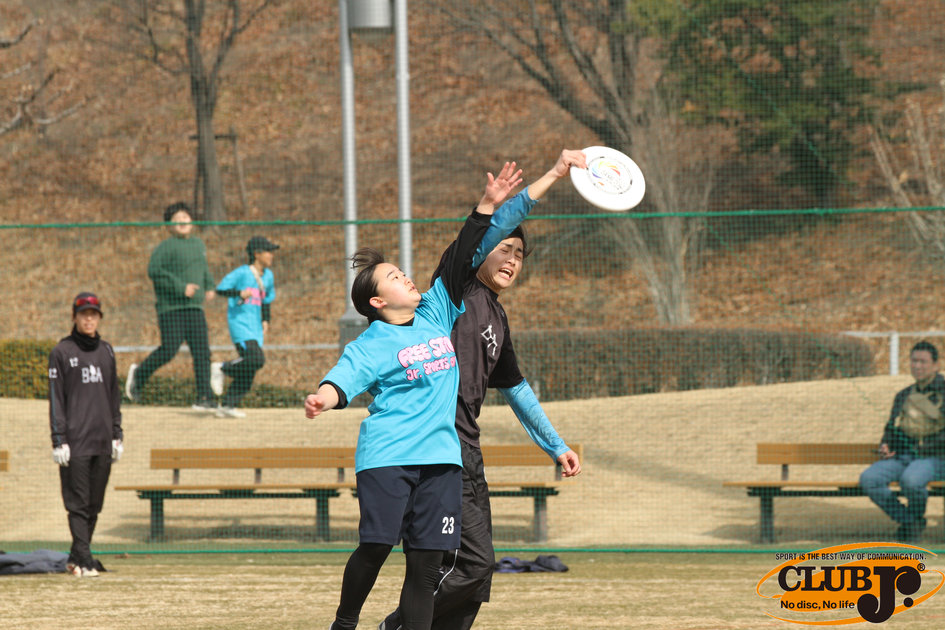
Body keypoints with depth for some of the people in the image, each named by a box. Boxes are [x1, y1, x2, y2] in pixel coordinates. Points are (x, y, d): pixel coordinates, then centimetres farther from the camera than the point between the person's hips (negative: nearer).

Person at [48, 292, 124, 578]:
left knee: (94, 503, 6)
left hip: (102, 441, 5)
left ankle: (76, 558, 15)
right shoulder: (61, 352, -1)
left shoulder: (106, 351, 13)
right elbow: (56, 399, -4)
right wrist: (58, 440, -10)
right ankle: (84, 561, -11)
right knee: (78, 503, -8)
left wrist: (117, 435, 12)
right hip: (75, 440, -5)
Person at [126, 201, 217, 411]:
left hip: (195, 308, 6)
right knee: (169, 350, -11)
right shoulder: (166, 247, -6)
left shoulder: (199, 245, 18)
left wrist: (209, 286, 17)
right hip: (171, 308, -6)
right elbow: (154, 271, -17)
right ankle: (138, 374, 16)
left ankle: (204, 398, -3)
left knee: (202, 352, -4)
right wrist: (180, 287, -20)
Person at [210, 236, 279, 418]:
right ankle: (222, 369, -4)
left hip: (255, 327, 8)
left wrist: (265, 320, 17)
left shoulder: (268, 276, 13)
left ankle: (227, 406, 9)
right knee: (256, 359, -24)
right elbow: (221, 289, -14)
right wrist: (240, 293, -28)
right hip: (239, 323, -8)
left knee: (249, 371, 2)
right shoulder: (242, 273, -9)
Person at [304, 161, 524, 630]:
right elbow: (347, 375, -19)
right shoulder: (372, 344, -3)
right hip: (387, 454, -5)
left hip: (440, 454, 5)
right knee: (376, 547, -11)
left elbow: (459, 263, 21)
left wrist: (487, 206, 17)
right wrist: (324, 397, -42)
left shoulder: (436, 314, 16)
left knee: (426, 561, -1)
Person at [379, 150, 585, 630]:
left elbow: (516, 390, 33)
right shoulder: (457, 288, -1)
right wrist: (554, 174, -18)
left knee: (474, 565, 8)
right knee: (474, 560, -14)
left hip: (466, 449, 9)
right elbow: (492, 227, -14)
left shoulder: (497, 319, 23)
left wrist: (555, 446, 35)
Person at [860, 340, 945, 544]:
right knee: (868, 479, -22)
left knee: (910, 480, -39)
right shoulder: (903, 396, 21)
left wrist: (921, 450, -15)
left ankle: (917, 517, -5)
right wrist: (885, 446, 5)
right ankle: (907, 520, -8)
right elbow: (891, 429, 27)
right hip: (901, 457, 6)